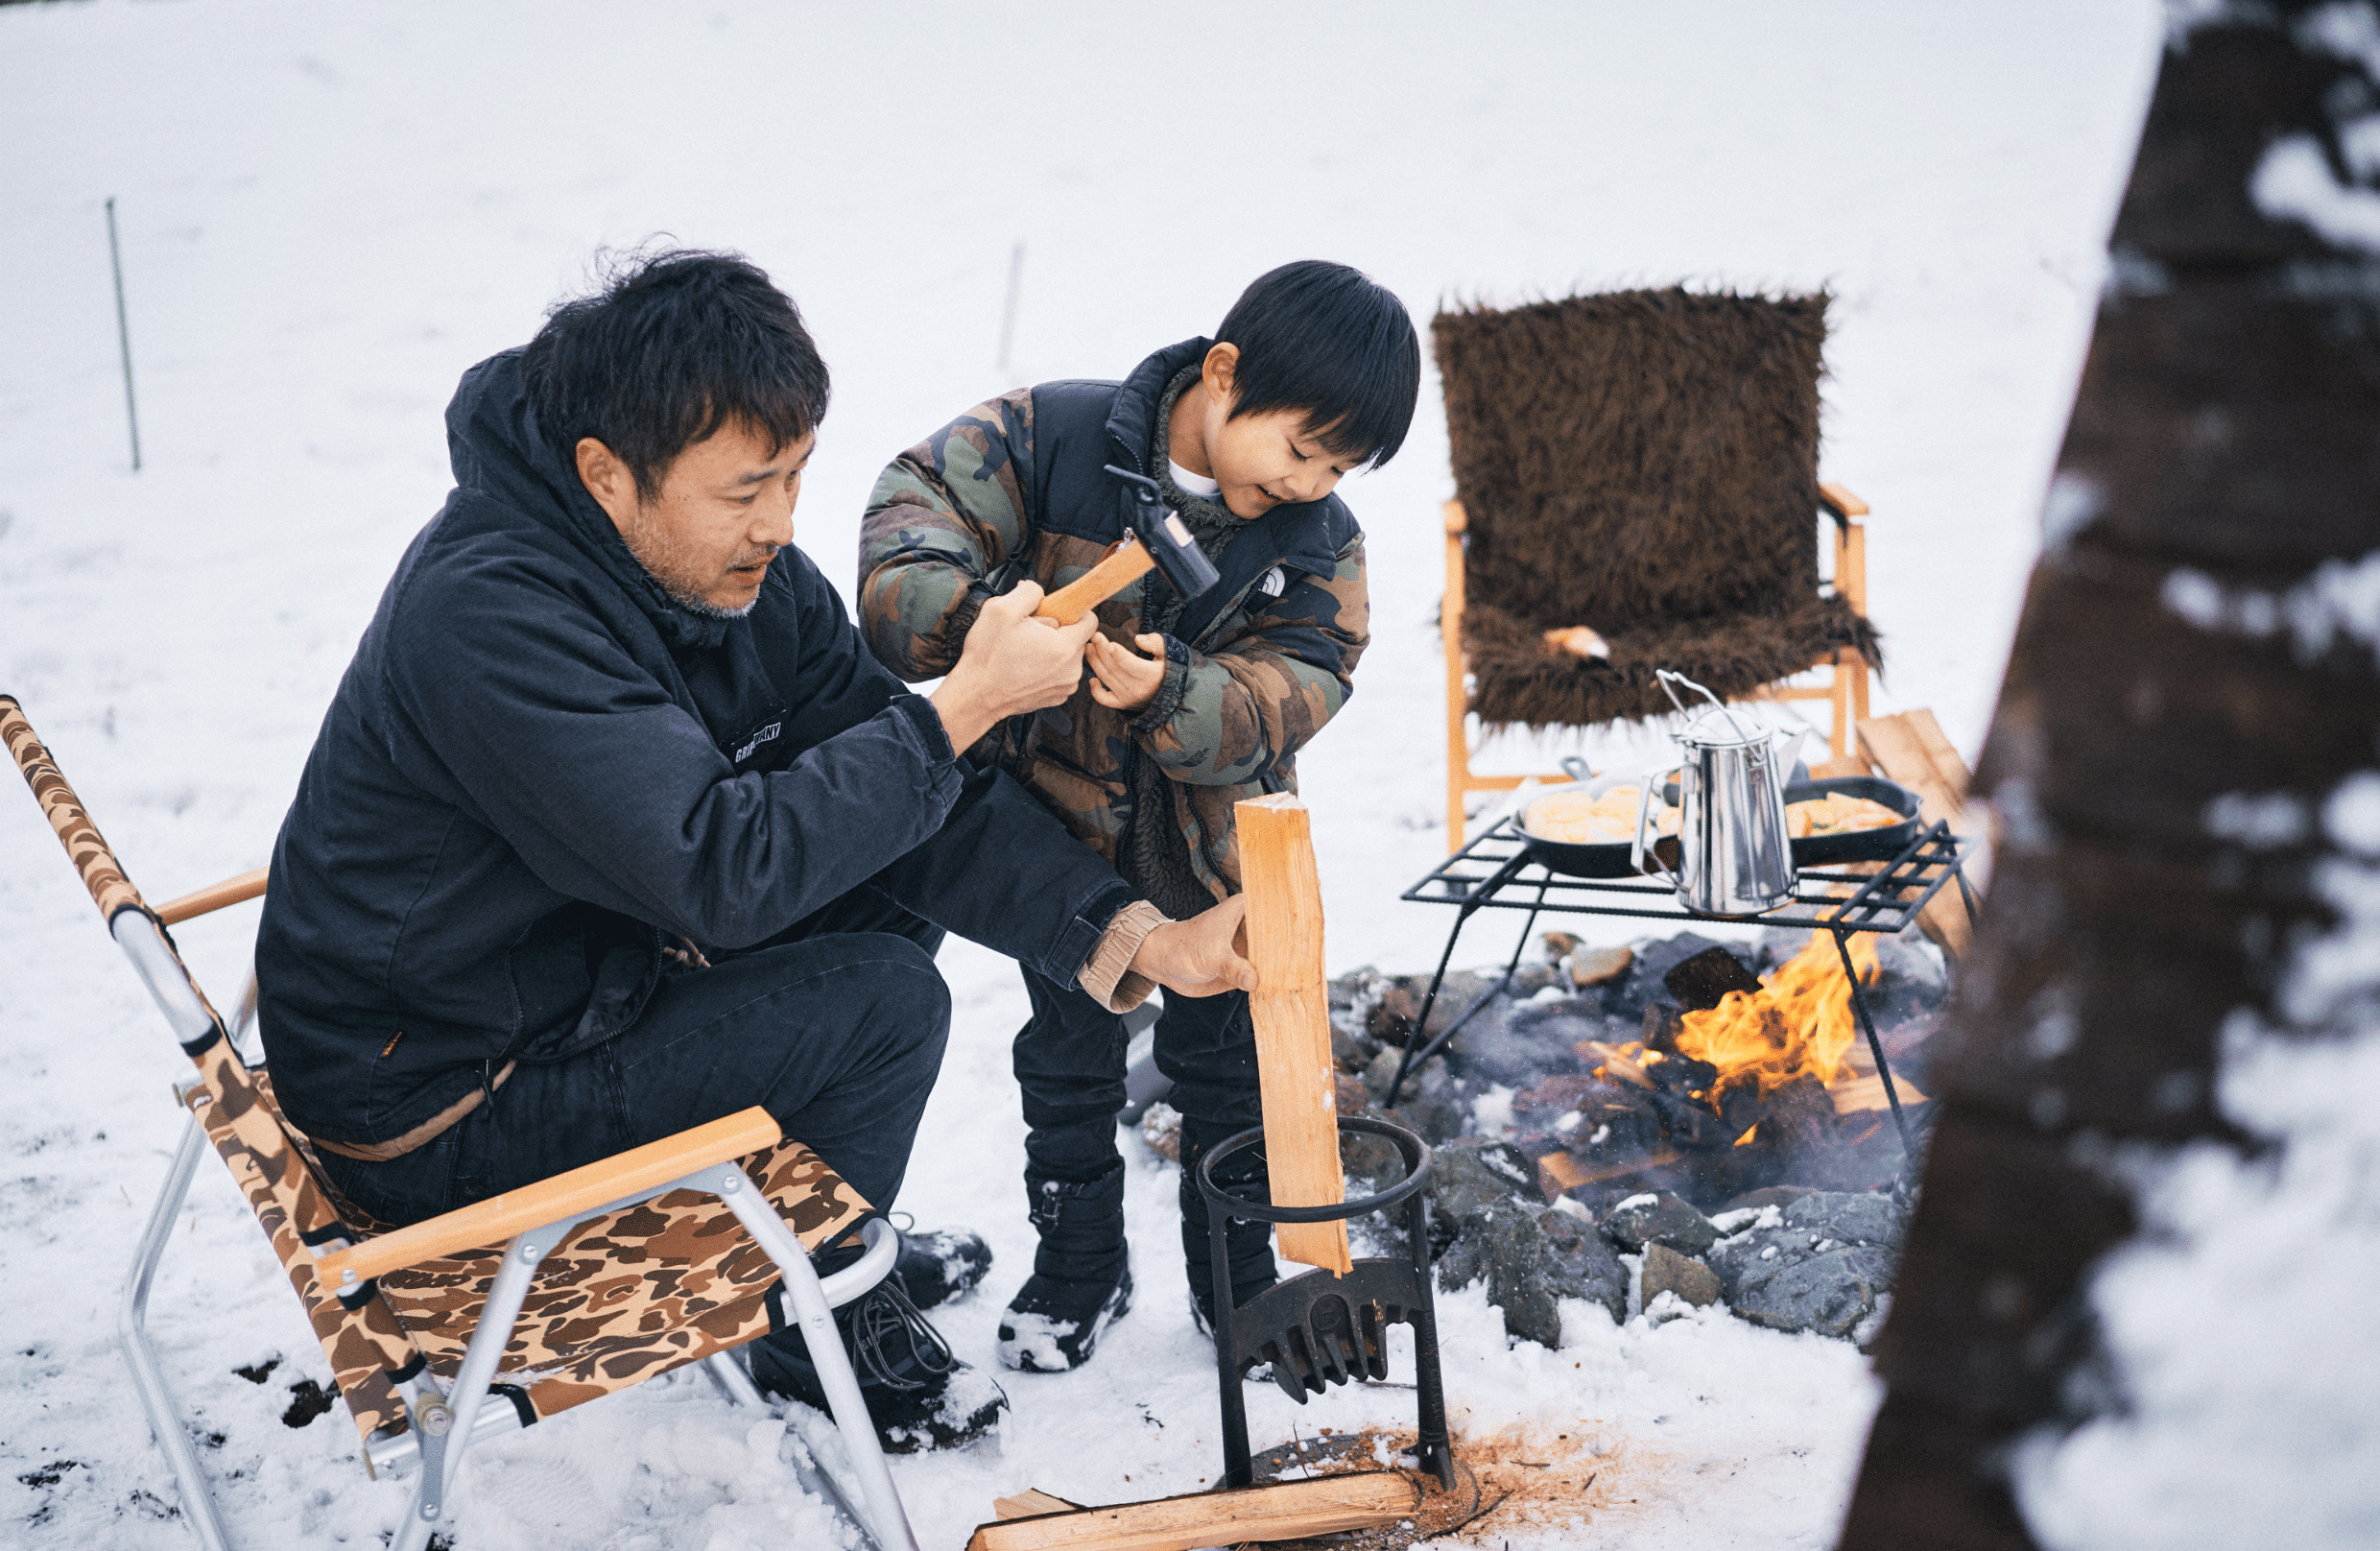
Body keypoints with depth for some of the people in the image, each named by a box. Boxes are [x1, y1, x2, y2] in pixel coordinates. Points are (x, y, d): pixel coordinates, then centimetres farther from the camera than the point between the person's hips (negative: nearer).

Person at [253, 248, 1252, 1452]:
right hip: (431, 1113, -8)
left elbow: (919, 808, -7)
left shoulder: (740, 564, -5)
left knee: (892, 882, 4)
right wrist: (961, 706, -31)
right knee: (883, 1001, -15)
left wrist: (1124, 932, -19)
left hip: (574, 969, 8)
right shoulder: (489, 615, -31)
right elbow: (724, 870, -35)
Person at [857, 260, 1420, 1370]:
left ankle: (1236, 1272, 35)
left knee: (1226, 1064, 14)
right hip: (1059, 827, -1)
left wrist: (1174, 694, -40)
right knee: (1069, 1061, 14)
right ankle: (1079, 1267, 34)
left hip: (1212, 846, 2)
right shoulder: (1050, 438, -19)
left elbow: (1296, 689, -20)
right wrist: (968, 611, -42)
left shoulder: (1319, 543, -11)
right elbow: (915, 511, -21)